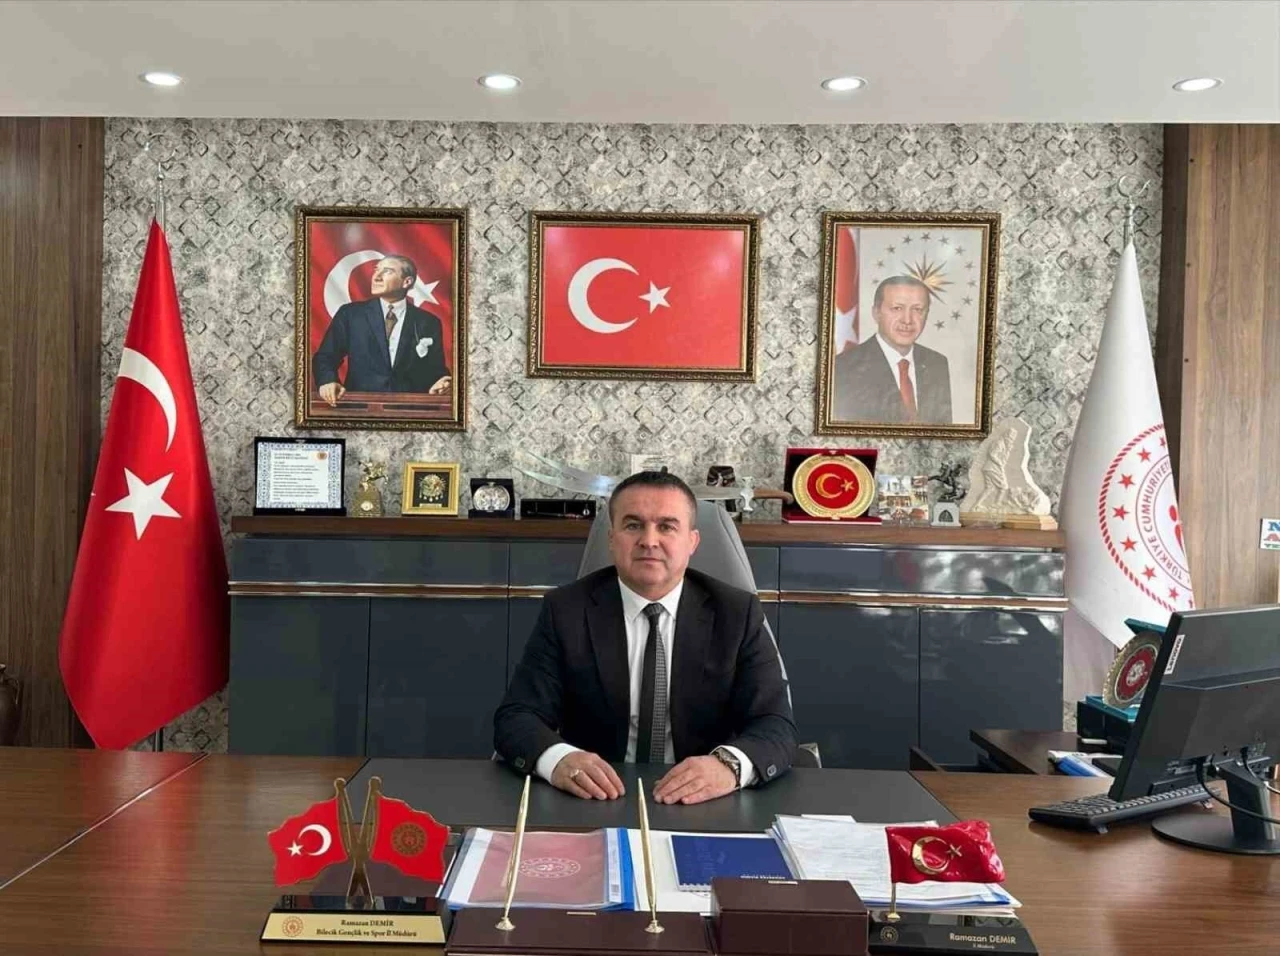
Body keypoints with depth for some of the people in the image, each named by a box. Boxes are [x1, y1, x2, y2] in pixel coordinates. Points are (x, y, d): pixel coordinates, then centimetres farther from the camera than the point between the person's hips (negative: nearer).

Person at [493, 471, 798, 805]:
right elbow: (516, 718, -6)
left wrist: (729, 764, -29)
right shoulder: (565, 610, -1)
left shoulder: (737, 613, -1)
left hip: (703, 807, 1)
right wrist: (558, 759, -29)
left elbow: (776, 727, -7)